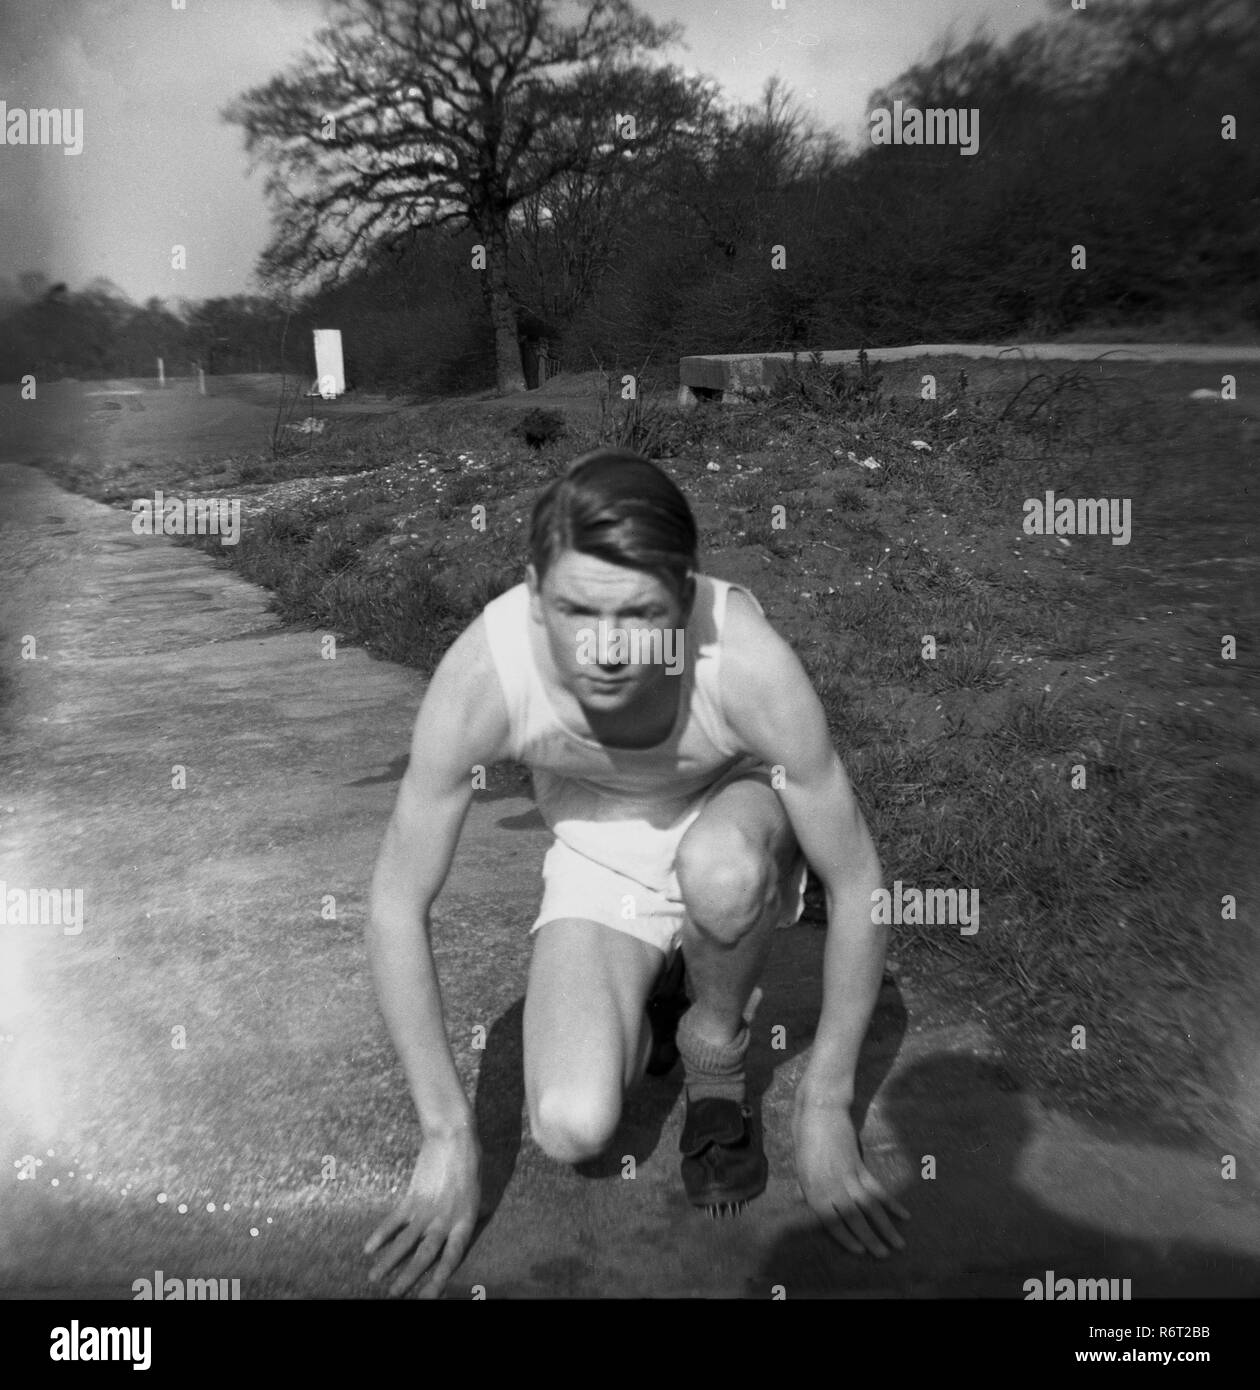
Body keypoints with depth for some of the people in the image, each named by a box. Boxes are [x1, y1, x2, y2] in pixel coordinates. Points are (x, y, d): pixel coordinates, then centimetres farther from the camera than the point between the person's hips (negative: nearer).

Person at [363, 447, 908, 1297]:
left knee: (719, 866, -38)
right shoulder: (482, 674, -31)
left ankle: (716, 1053, -4)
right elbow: (398, 908, -19)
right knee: (571, 1129, -20)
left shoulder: (748, 661, -34)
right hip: (599, 862, 1)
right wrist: (448, 1138, -15)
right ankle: (652, 1003, 15)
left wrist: (825, 1109, -16)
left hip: (733, 823, 0)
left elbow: (859, 888, -22)